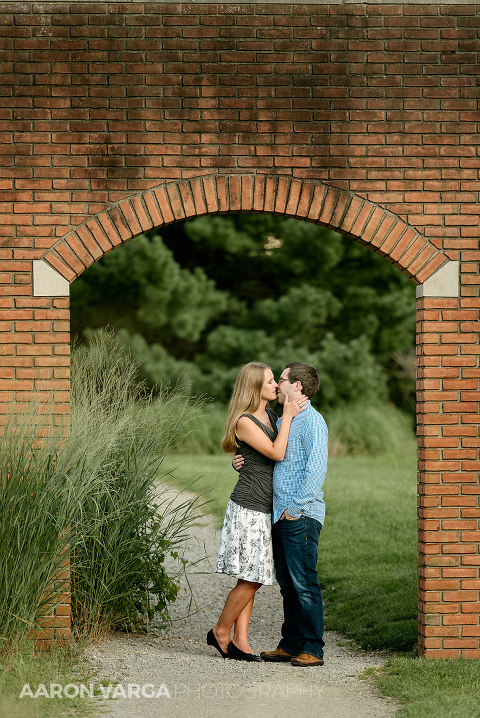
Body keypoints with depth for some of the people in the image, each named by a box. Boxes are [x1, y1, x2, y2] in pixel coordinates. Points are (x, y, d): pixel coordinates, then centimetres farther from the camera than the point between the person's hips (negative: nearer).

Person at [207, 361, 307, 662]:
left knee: (252, 579, 7)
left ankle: (240, 640, 10)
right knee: (250, 578, -6)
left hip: (266, 508, 8)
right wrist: (288, 416, -13)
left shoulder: (270, 415, 13)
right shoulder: (244, 422, -13)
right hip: (249, 507, -8)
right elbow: (277, 453, -18)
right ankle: (221, 632, 10)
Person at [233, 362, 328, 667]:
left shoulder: (312, 420, -9)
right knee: (287, 583, 12)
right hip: (281, 514, 9)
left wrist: (297, 506, -19)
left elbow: (317, 467, -18)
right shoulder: (283, 421, 20)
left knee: (304, 582, -8)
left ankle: (313, 649, -5)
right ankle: (291, 645, 18)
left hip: (301, 516, -9)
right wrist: (241, 463, 9)